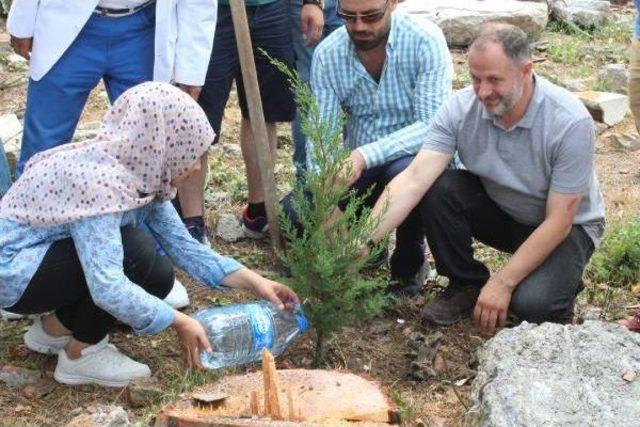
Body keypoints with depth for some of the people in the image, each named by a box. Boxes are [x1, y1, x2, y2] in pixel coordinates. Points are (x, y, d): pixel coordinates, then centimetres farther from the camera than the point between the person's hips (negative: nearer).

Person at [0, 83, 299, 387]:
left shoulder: (143, 173, -4)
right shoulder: (99, 179, -32)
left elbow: (183, 245, 1)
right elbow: (107, 287, -38)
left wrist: (255, 282, -5)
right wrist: (179, 322, -28)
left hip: (55, 255, 9)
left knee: (158, 276, -3)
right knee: (134, 254, -25)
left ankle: (54, 328, 13)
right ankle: (81, 354, -6)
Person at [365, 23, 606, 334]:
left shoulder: (571, 122, -30)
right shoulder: (460, 108, -20)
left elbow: (557, 222, -26)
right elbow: (414, 179, -27)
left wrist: (502, 283, -27)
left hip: (567, 226, -4)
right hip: (499, 212, 4)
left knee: (530, 303, -31)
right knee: (438, 189, -24)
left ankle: (559, 285, 7)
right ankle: (466, 284, -1)